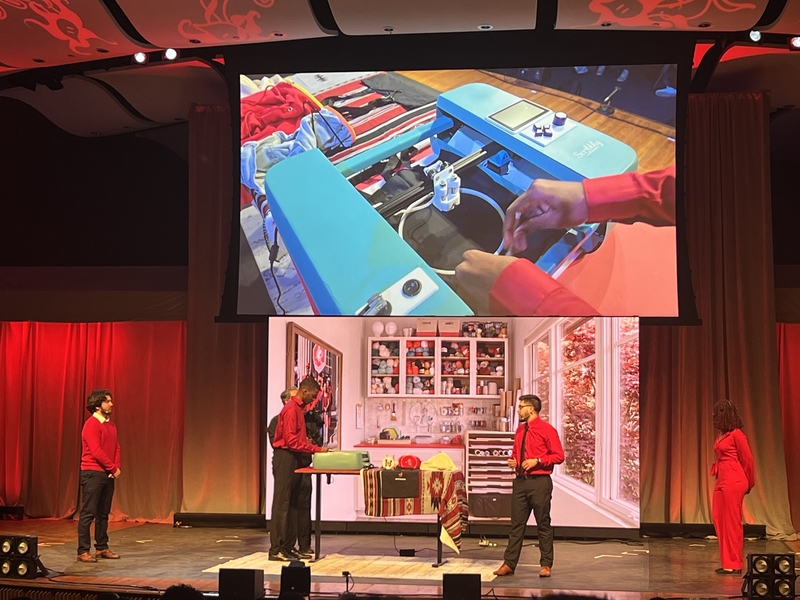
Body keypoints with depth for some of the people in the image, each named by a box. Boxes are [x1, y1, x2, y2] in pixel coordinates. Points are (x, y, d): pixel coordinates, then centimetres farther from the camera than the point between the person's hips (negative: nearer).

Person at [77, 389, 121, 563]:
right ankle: (83, 551, -4)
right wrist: (113, 468, -12)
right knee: (88, 513, -6)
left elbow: (116, 447, 14)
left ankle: (102, 548, 17)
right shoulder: (91, 425, -12)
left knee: (103, 513, 11)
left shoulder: (111, 425, 14)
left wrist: (116, 467, -2)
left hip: (108, 474, 8)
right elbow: (96, 451, -18)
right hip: (92, 474, -8)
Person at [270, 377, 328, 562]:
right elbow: (291, 440, -19)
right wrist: (316, 449, -17)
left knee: (293, 504, 10)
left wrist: (316, 449, 8)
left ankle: (287, 547, 13)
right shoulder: (291, 409, -14)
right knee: (282, 504, -8)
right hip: (285, 458, -10)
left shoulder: (298, 408, 17)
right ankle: (276, 549, -7)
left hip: (294, 458, 10)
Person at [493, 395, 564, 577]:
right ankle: (509, 563, 7)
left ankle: (546, 565, 10)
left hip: (540, 482, -6)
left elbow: (559, 456, -9)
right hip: (521, 481, 6)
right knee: (516, 524, 5)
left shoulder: (546, 430, -7)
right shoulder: (520, 429, 14)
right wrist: (513, 460, 6)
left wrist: (537, 461, -17)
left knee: (543, 524, 3)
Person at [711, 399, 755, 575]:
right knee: (719, 520, 7)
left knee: (732, 522, -4)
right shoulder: (721, 434, 15)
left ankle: (734, 564, 3)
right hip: (722, 481, 9)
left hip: (734, 482, -9)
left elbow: (747, 459, -5)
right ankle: (728, 562, 14)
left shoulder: (736, 434, -10)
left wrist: (748, 483, 5)